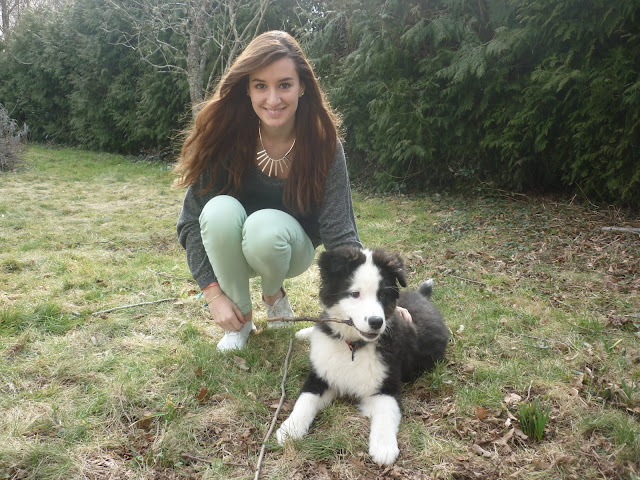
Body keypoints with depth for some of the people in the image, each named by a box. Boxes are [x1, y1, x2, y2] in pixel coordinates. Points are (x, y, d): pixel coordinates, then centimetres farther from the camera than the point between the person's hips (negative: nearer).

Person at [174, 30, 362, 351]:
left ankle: (273, 294, 1)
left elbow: (340, 232, -25)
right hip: (231, 249, 1)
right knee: (221, 209, -33)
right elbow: (192, 220, -16)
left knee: (266, 226, -35)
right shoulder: (225, 135, -21)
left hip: (291, 247, -1)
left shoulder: (323, 143, -21)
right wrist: (213, 293, -22)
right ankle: (241, 319, -9)